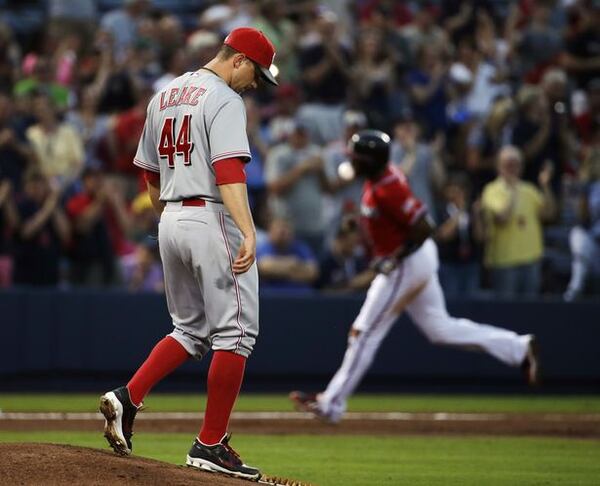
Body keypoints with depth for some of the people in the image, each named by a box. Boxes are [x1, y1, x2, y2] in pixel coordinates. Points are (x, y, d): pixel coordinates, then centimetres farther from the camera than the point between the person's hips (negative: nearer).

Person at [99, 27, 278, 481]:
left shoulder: (165, 97, 15)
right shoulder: (224, 100, -11)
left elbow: (149, 170, 21)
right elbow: (229, 170, -24)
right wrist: (248, 232, -33)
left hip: (171, 222, 8)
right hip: (212, 220, -8)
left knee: (191, 329, 18)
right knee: (235, 331, -1)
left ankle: (128, 397, -3)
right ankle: (211, 444, -3)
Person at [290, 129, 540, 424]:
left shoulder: (387, 189, -26)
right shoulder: (379, 178, 4)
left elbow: (423, 229, -28)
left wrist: (394, 258, -21)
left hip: (406, 266, -10)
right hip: (420, 259, 10)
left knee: (365, 333, -2)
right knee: (439, 328, 15)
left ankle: (331, 404, 5)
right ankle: (519, 349, 15)